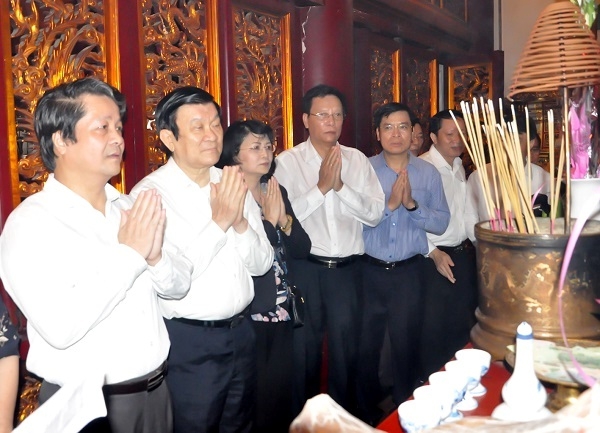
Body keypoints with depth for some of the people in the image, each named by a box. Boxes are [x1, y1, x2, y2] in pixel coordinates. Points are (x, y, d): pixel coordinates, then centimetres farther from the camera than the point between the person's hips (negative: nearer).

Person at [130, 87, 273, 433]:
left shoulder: (235, 184, 3)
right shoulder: (150, 193, -14)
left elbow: (262, 264, 2)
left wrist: (240, 222, -16)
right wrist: (219, 222, -22)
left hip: (241, 332, 6)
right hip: (189, 341, -5)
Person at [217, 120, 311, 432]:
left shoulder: (277, 192, 7)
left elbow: (303, 249, 3)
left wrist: (284, 219, -12)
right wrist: (268, 219, -14)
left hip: (282, 310, 6)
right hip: (245, 313, -6)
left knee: (282, 391, 17)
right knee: (253, 395, 9)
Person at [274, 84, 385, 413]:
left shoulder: (357, 160, 4)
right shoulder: (287, 162, -5)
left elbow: (375, 213, -4)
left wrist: (340, 186, -16)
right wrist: (321, 187, -18)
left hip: (347, 268, 3)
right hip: (305, 268, -2)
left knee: (346, 347, 16)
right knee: (305, 346, 13)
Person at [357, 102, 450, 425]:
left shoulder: (428, 173, 2)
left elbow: (441, 222, -4)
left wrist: (412, 204, -18)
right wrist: (389, 204, -21)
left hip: (409, 271, 1)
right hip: (369, 270, 0)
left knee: (406, 344, 12)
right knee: (366, 344, 11)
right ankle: (368, 414, 32)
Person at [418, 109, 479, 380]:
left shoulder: (459, 165, 10)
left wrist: (470, 246, 13)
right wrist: (434, 254, -21)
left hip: (464, 254, 8)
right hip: (436, 258, -8)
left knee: (462, 323, 18)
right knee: (432, 327, 5)